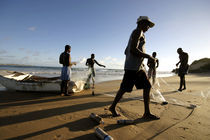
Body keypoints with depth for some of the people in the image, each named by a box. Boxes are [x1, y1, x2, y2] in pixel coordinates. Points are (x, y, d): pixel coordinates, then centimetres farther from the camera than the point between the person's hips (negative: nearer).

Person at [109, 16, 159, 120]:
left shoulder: (138, 34, 26)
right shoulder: (138, 31, -5)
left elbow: (126, 51, 26)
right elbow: (133, 49, -20)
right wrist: (148, 56, -13)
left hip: (139, 67, 10)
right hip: (132, 67, -10)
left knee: (147, 87, 5)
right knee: (124, 88, -2)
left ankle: (147, 113, 10)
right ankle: (112, 107, 17)